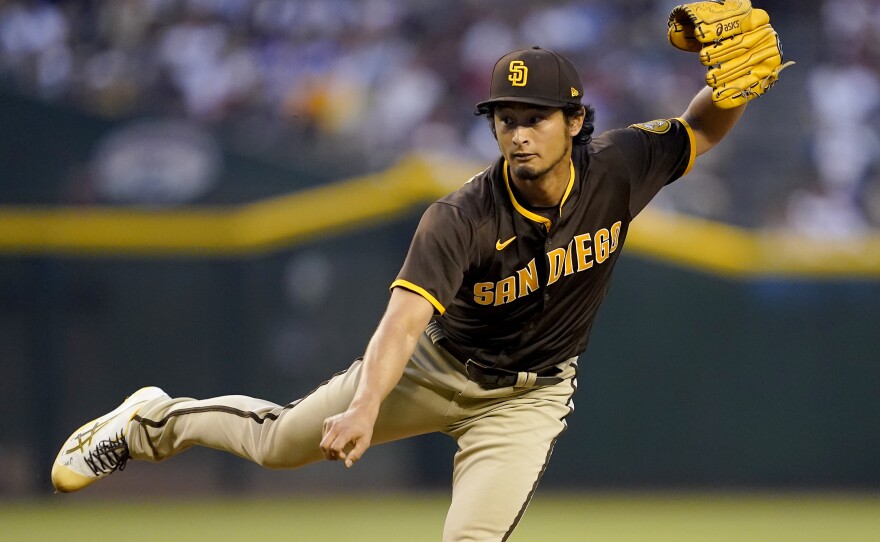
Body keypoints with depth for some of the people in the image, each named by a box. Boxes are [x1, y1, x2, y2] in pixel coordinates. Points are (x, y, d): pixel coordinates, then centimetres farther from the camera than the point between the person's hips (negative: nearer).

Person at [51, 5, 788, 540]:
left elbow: (701, 132, -9)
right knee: (279, 440, 12)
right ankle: (155, 421, 39)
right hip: (437, 366, -1)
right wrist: (364, 409, -58)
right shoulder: (461, 219, -31)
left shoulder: (614, 173, -21)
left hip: (528, 396, 1)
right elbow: (405, 317, -41)